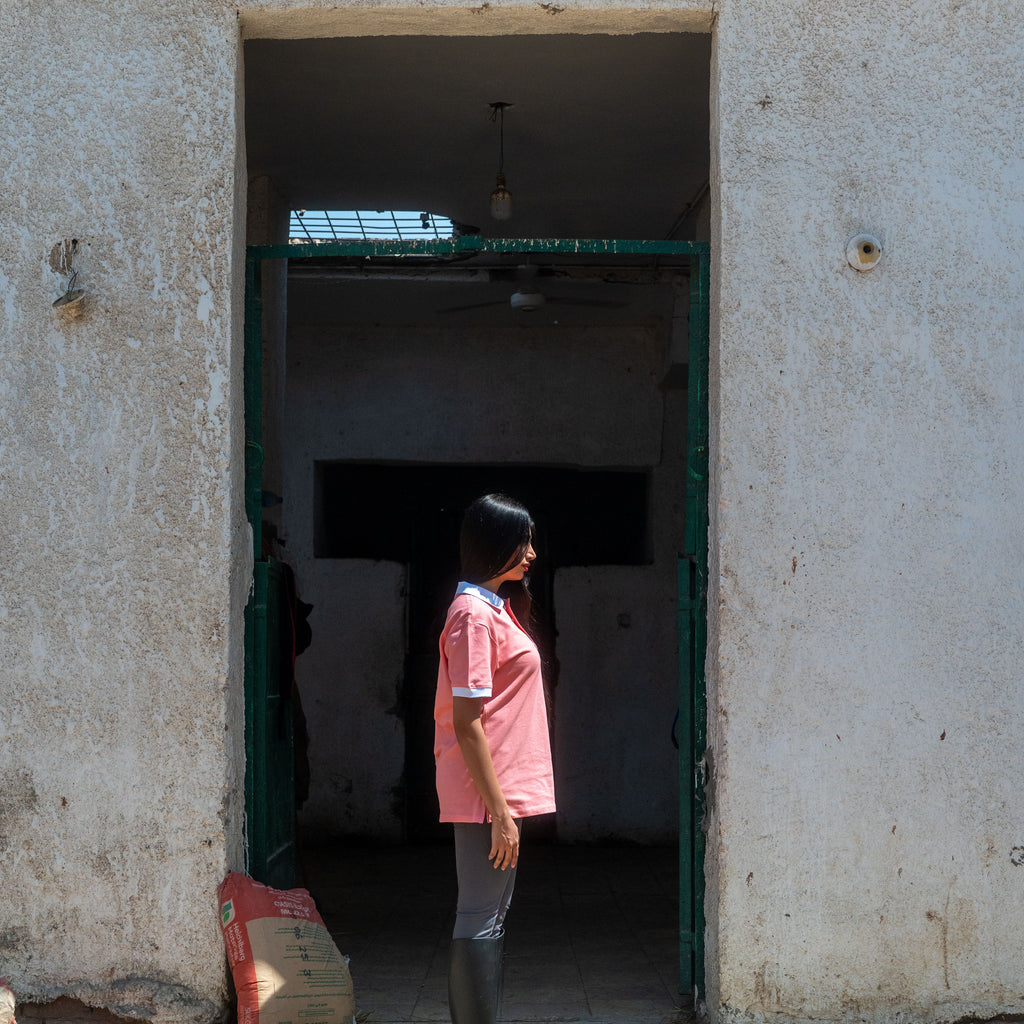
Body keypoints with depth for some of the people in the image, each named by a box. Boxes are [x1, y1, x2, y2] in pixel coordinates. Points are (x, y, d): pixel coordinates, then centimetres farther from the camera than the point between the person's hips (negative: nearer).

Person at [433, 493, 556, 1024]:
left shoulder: (497, 608, 15)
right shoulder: (473, 615, -16)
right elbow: (466, 724, -20)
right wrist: (499, 810, -21)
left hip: (502, 788, 10)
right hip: (488, 794, -10)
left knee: (490, 918, 14)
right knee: (481, 921, -6)